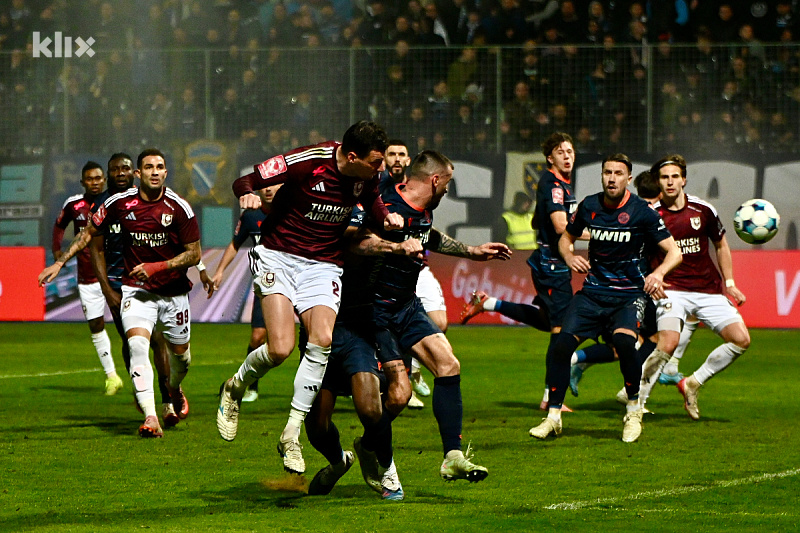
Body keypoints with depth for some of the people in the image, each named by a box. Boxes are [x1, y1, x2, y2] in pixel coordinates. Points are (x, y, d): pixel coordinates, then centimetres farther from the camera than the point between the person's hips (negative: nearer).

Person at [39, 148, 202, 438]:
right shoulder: (120, 203, -7)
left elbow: (194, 253, -7)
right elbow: (90, 232, 8)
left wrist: (157, 267, -18)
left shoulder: (179, 207, -11)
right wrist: (59, 262, 4)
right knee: (137, 343, -24)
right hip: (135, 289, -1)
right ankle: (150, 417, -31)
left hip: (173, 290, 1)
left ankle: (175, 391, 49)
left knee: (180, 352, 12)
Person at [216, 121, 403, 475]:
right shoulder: (308, 161, -20)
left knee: (322, 340, -20)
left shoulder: (367, 174, -3)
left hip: (324, 266, 4)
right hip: (278, 257, -4)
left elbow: (371, 199, 22)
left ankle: (291, 435, -10)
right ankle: (234, 389, 15)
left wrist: (386, 218, -1)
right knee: (281, 348, -19)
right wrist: (247, 195, -36)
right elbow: (244, 182, -12)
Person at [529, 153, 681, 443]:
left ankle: (634, 411, -8)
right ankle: (553, 416, -1)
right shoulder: (588, 206, 2)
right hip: (592, 291, 4)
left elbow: (674, 252, -7)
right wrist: (569, 257, -3)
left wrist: (658, 272, -27)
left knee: (623, 342, -31)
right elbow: (566, 237, 20)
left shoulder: (642, 212, -9)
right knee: (562, 344, -16)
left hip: (629, 294, -4)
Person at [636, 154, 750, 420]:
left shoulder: (703, 210, 1)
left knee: (741, 340, -8)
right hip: (673, 290, -4)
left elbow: (721, 245, 16)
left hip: (709, 289, 4)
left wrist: (729, 284, 12)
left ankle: (693, 383, 9)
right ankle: (637, 400, -14)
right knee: (668, 343, -28)